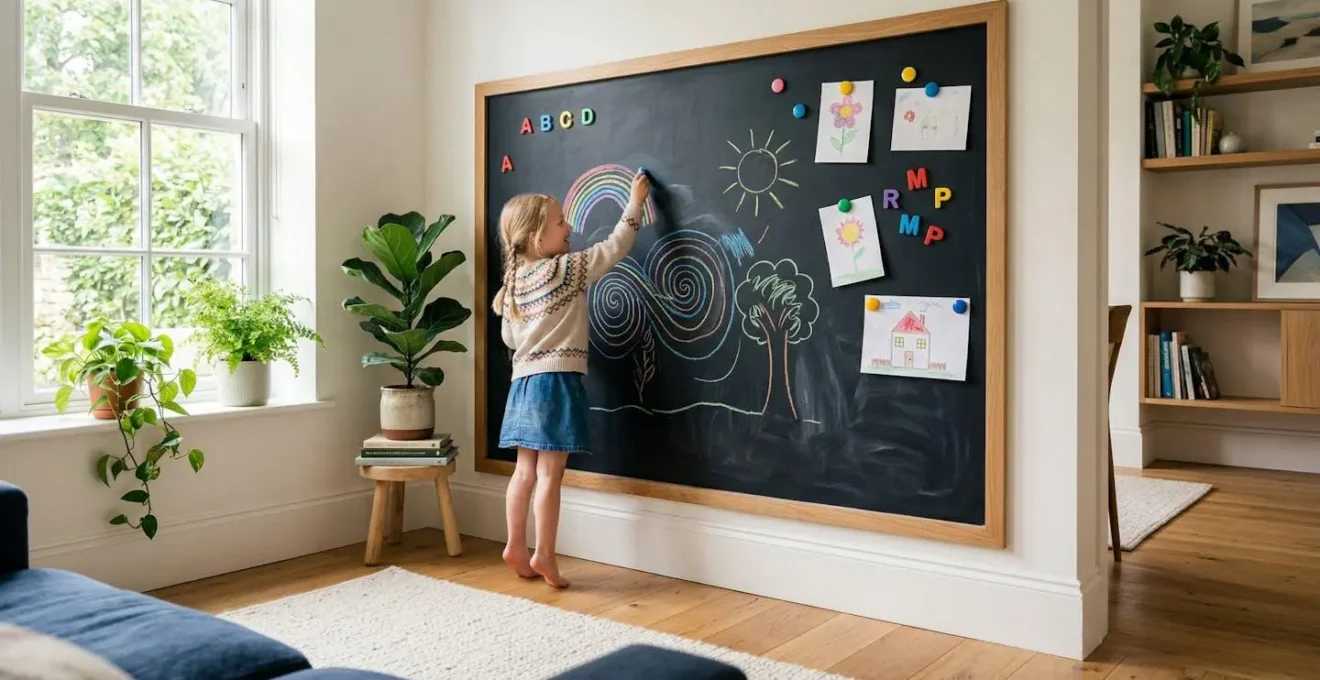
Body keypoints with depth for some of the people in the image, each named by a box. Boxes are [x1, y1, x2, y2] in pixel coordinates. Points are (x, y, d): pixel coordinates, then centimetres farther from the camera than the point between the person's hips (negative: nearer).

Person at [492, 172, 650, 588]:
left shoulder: (514, 281, 10)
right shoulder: (567, 269, -9)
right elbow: (614, 249, -4)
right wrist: (635, 202, 5)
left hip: (524, 381, 7)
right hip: (557, 381, -7)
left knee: (526, 470, 12)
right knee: (550, 473, -3)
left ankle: (515, 547, 17)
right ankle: (544, 555, 1)